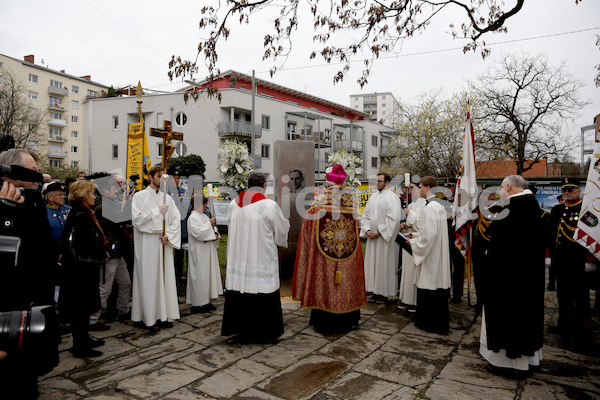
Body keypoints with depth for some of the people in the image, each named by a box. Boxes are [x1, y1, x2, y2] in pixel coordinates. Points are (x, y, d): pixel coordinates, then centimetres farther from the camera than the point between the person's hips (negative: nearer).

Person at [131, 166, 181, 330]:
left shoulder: (167, 198, 12)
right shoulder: (140, 196, -1)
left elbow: (176, 219, 7)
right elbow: (137, 218, -12)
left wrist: (169, 235, -6)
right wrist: (157, 210, -15)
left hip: (164, 243, 4)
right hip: (147, 244, -4)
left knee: (165, 277, 5)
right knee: (148, 279, -1)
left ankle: (163, 314, 13)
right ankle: (149, 317, 8)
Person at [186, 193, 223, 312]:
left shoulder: (205, 216, 15)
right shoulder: (192, 218, -11)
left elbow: (213, 229, 20)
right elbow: (197, 233, -22)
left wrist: (215, 234, -1)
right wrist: (209, 224, -18)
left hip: (208, 251, 9)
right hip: (199, 252, -9)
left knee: (208, 274, 11)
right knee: (199, 277, -4)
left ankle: (206, 301, 20)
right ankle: (196, 304, 4)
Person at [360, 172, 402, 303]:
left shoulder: (392, 197, -8)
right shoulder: (373, 196, 13)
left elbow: (393, 218, -16)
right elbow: (365, 214, 13)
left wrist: (379, 232, -17)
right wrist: (367, 230, -1)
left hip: (385, 238, -7)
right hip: (372, 237, 7)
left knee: (384, 264, -1)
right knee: (372, 263, 10)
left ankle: (384, 294, 10)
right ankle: (375, 291, 20)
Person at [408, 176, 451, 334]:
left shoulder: (429, 207, -20)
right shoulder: (439, 205, 11)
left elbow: (429, 235, -23)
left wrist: (414, 242, -9)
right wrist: (416, 236, 14)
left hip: (430, 257, -10)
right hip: (438, 255, 10)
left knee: (429, 291, 1)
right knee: (437, 286, 17)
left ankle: (431, 323, 13)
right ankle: (439, 322, 28)